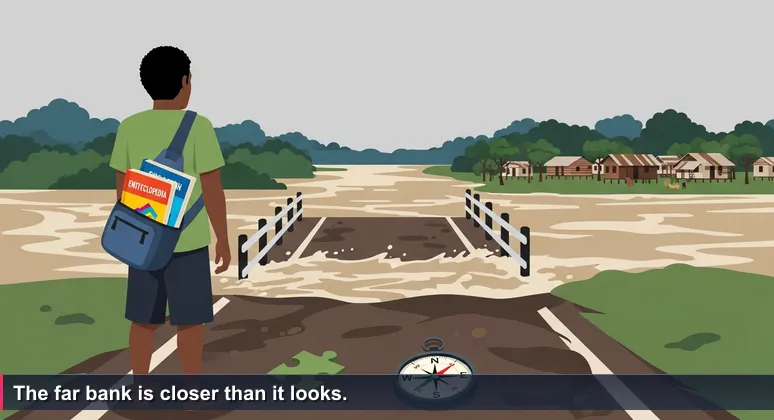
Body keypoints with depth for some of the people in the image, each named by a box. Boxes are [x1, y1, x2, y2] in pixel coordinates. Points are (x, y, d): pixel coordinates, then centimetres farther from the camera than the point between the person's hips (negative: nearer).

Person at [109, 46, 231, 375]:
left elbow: (121, 188, 6)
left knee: (144, 318, 12)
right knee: (190, 318, 5)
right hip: (187, 240, -4)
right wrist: (223, 240, -5)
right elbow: (212, 191, -13)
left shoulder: (129, 127, 1)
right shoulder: (198, 127, -13)